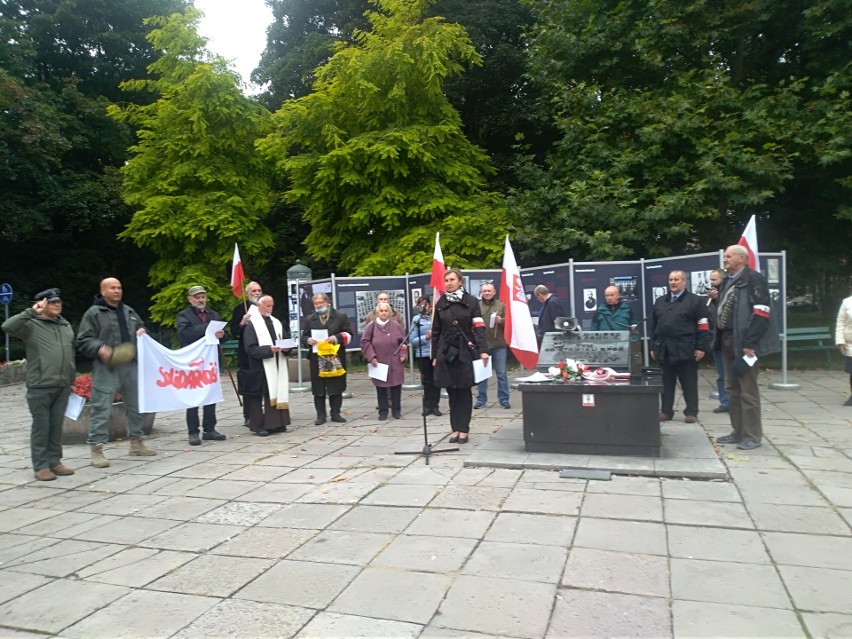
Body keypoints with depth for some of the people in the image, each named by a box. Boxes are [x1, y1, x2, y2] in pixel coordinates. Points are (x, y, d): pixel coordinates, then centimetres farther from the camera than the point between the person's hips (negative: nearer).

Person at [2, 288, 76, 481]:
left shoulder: (66, 326, 15)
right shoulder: (32, 325, -3)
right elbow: (7, 326, -23)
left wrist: (71, 380, 19)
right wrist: (31, 312, -21)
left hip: (62, 387, 5)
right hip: (40, 387, -5)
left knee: (56, 426, 10)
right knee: (41, 427, 1)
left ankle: (55, 462, 19)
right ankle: (40, 466, 9)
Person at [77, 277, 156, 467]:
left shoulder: (129, 311, 16)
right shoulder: (93, 313, -2)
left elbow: (140, 328, 29)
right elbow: (83, 341, -6)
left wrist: (142, 332, 5)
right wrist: (100, 348, -24)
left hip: (131, 366, 6)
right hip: (106, 368, -6)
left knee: (135, 406, 14)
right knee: (101, 409, -6)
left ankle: (136, 444, 27)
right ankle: (96, 450, 2)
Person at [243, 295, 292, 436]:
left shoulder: (277, 322, 13)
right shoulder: (252, 324, -6)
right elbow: (250, 348, -13)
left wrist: (286, 348, -6)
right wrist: (269, 350, -24)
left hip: (278, 367, 6)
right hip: (261, 368, -6)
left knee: (278, 393, 9)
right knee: (262, 396, -4)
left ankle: (277, 423, 17)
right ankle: (260, 426, 3)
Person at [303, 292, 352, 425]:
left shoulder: (341, 316, 4)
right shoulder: (309, 319, 12)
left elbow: (348, 334, 0)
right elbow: (304, 337, 13)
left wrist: (336, 338, -16)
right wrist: (308, 340, -10)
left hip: (336, 358, -2)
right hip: (316, 359, 2)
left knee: (336, 387, 5)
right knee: (318, 389, 3)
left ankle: (335, 413, 15)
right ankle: (321, 415, 11)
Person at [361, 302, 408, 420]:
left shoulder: (396, 325, 3)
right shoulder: (371, 326, -2)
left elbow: (403, 342, 9)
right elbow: (365, 342, -1)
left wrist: (403, 355, -2)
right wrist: (371, 357, -8)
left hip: (395, 363, 1)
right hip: (378, 363, -1)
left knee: (396, 386, 4)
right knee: (381, 388, 5)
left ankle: (396, 410, 17)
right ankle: (383, 411, 15)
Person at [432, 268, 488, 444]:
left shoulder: (471, 302, -1)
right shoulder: (440, 304, 8)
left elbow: (479, 328, -6)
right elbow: (436, 332, 11)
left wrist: (482, 350, -18)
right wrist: (435, 355, 9)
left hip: (465, 352, -3)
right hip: (446, 352, 3)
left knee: (464, 391, 2)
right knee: (452, 391, 6)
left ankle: (464, 429, 9)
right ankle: (455, 428, 15)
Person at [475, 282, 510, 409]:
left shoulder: (501, 305, 5)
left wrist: (501, 320, -15)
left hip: (498, 344, 0)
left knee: (502, 374, 3)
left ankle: (504, 399, 12)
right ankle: (481, 399, 16)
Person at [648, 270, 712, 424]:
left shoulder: (695, 301, 1)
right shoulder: (660, 302, 16)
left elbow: (703, 326, -4)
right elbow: (653, 325, 17)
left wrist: (701, 347, -10)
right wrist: (653, 346, 12)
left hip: (685, 350, -5)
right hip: (664, 349, 5)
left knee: (689, 383, 3)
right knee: (666, 382, 9)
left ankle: (691, 412, 11)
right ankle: (666, 411, 16)